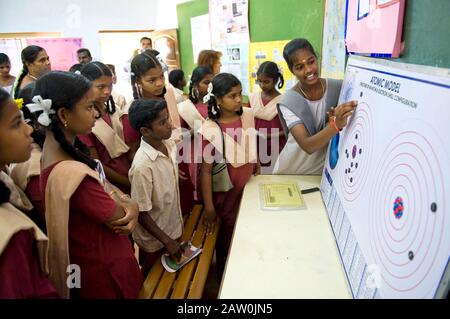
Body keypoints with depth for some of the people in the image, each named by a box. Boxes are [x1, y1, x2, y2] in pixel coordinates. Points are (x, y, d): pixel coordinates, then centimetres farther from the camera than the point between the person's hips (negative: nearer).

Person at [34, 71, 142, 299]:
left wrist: (130, 205, -18)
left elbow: (104, 187, -1)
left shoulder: (64, 148, -6)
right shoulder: (70, 173, -36)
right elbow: (120, 218, -25)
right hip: (102, 268, -8)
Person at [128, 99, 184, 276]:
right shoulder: (143, 166, -32)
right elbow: (141, 213, -23)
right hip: (154, 240, -6)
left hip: (173, 228, 6)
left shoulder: (170, 145, -10)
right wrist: (167, 241, -16)